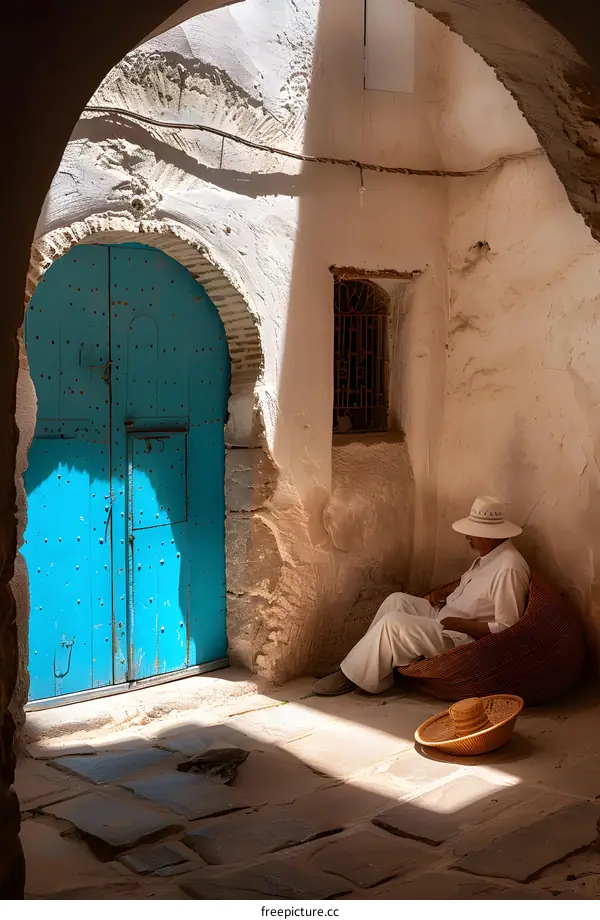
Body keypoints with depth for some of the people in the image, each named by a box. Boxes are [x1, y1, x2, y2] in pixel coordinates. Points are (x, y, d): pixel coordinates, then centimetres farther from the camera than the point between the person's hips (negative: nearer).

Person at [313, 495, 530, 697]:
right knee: (396, 601, 5)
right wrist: (442, 591, 8)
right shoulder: (489, 555, 6)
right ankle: (367, 662, 6)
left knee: (392, 623, -20)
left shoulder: (508, 569, -25)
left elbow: (506, 629, -25)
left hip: (462, 639, -10)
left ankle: (352, 675, -3)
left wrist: (458, 624, -22)